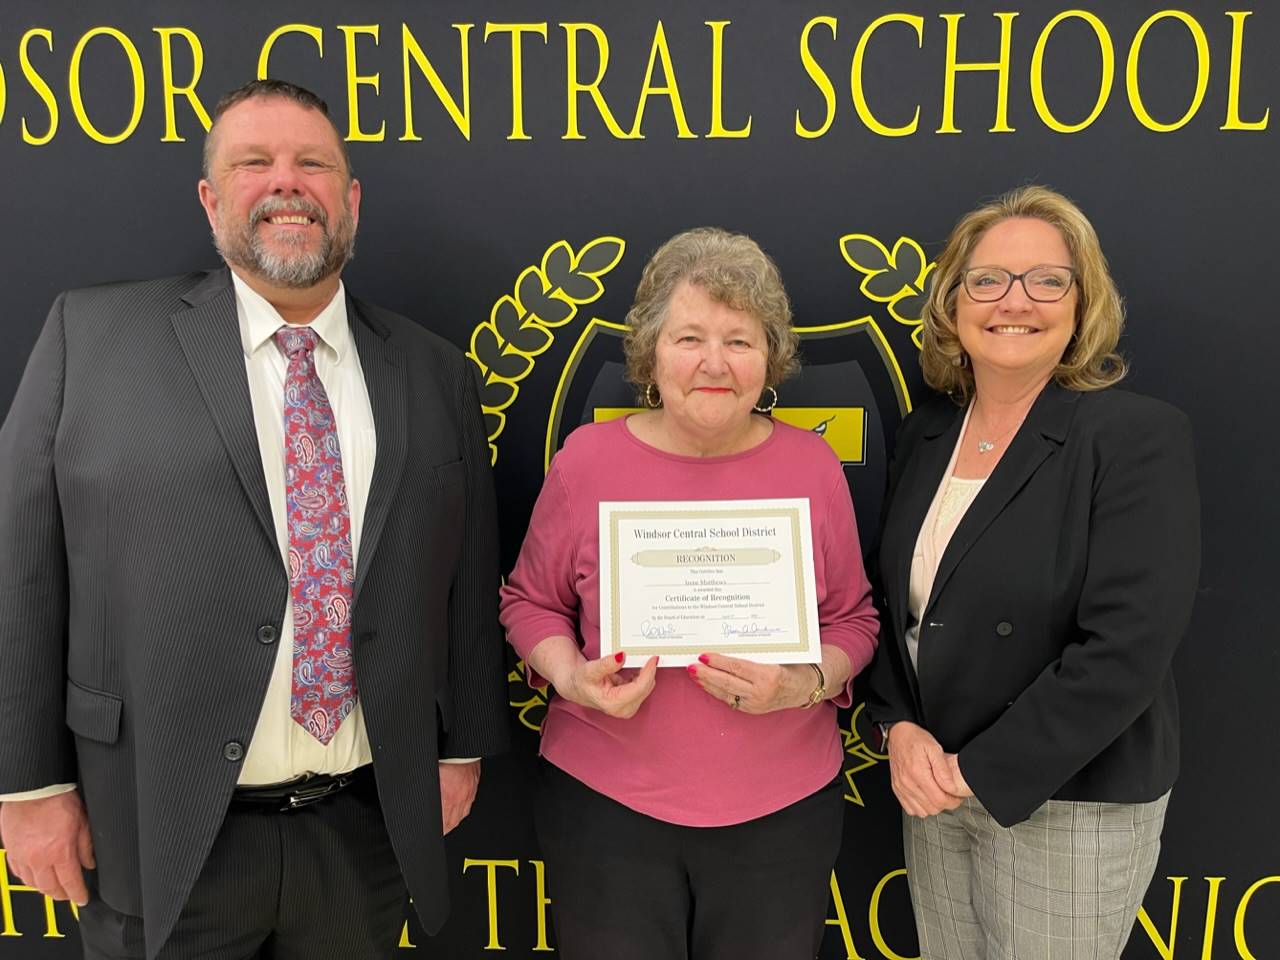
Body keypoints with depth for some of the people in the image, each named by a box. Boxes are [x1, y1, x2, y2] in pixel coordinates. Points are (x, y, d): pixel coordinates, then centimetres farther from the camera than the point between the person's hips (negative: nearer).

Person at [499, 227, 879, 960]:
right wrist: (569, 675, -14)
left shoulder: (813, 465, -4)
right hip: (604, 802, -1)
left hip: (783, 811, 1)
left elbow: (853, 618, 4)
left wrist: (808, 683, -16)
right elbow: (532, 601, 5)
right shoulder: (588, 458, -7)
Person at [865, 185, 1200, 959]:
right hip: (935, 790, 5)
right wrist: (901, 728, -7)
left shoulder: (1138, 436, -15)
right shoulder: (926, 433, 3)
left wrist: (980, 772, -17)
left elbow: (1127, 649, -21)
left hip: (1070, 804, -5)